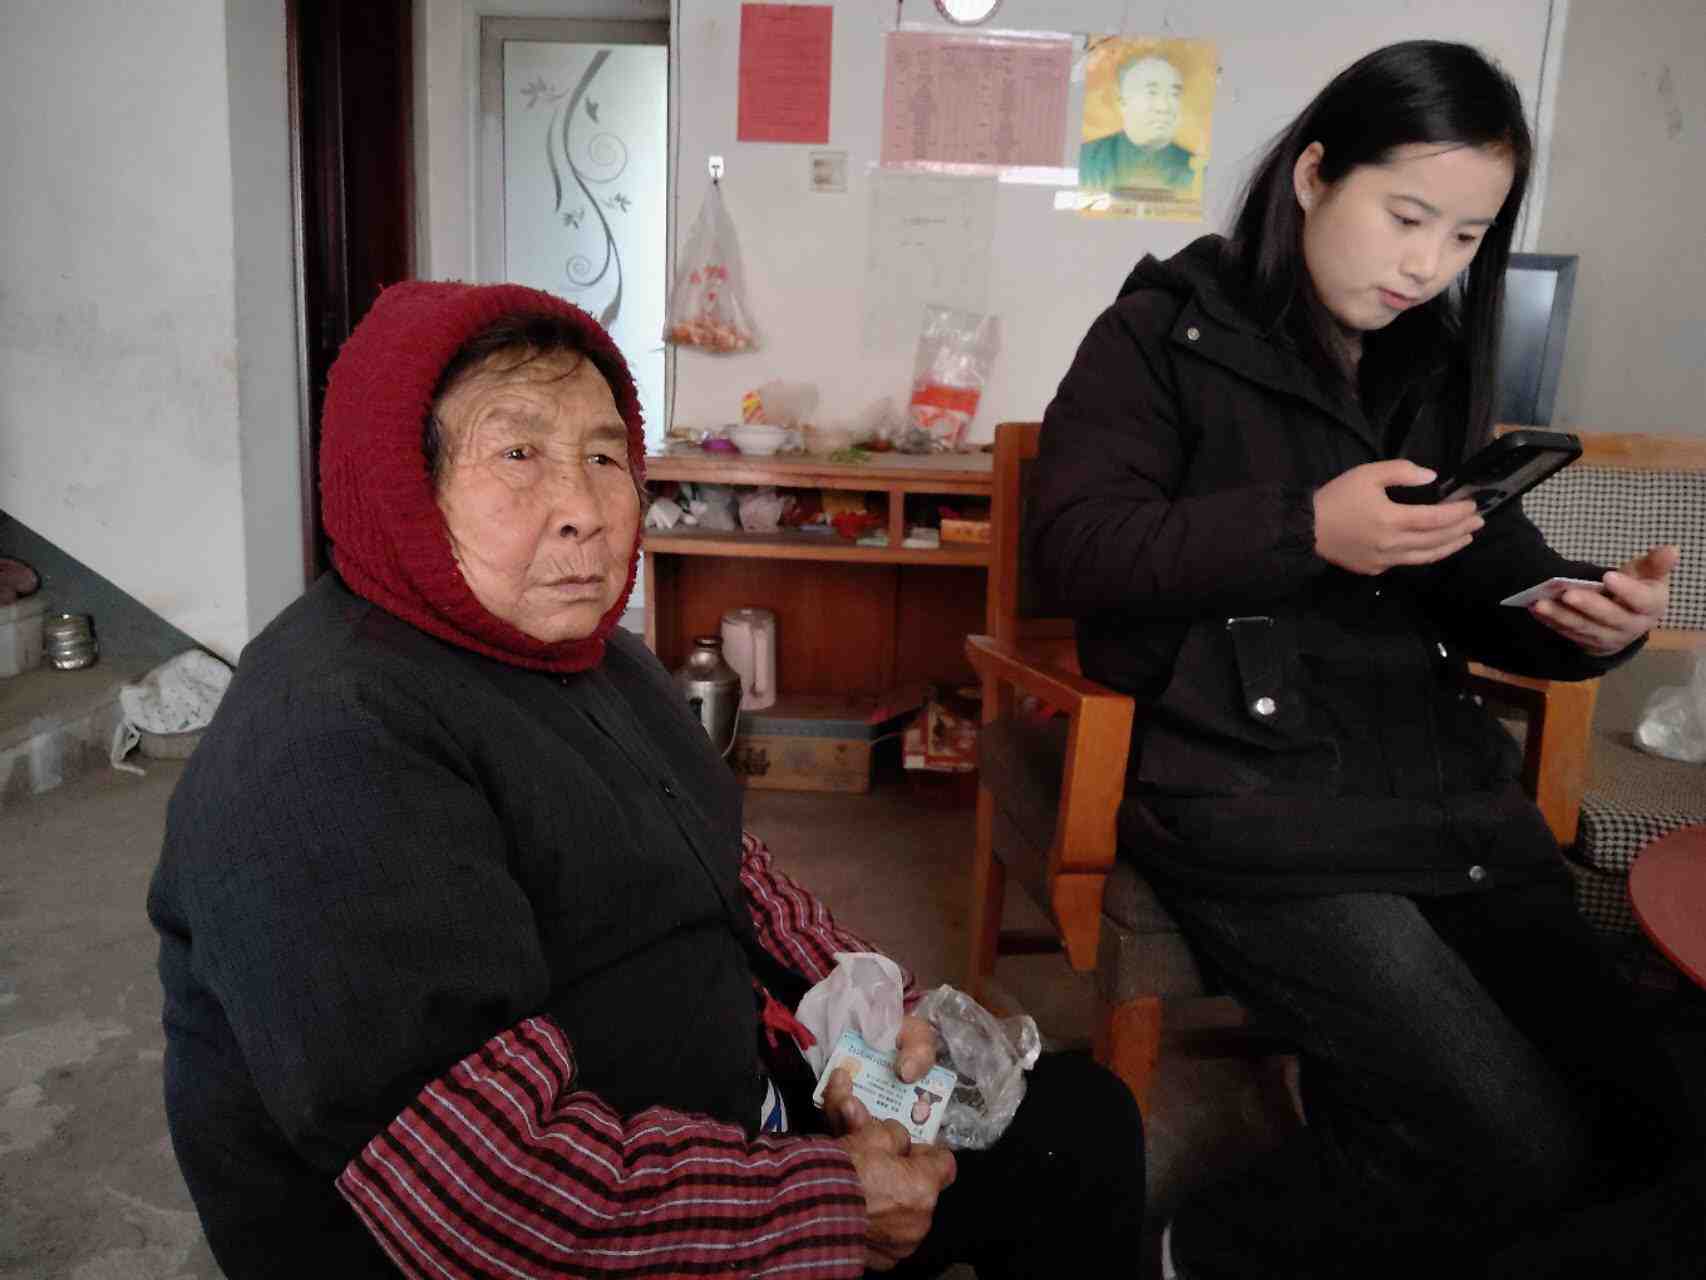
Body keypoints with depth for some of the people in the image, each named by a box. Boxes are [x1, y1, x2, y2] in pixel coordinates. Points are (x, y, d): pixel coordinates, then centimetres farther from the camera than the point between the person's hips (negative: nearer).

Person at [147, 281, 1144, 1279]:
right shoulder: (329, 747, -25)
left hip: (744, 1105, 9)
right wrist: (830, 1199, -21)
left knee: (1084, 1120, 10)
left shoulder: (590, 654, 7)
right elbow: (473, 1175, -29)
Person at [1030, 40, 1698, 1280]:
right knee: (1513, 1149, -12)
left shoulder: (1436, 363, 18)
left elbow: (1489, 581, 18)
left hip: (1443, 781, 7)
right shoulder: (1169, 330, 1)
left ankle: (1351, 1094, 26)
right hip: (1250, 789, -7)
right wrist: (1304, 530, -20)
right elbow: (1072, 545, -10)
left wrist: (1584, 616, -6)